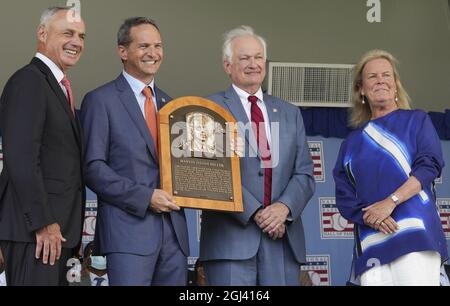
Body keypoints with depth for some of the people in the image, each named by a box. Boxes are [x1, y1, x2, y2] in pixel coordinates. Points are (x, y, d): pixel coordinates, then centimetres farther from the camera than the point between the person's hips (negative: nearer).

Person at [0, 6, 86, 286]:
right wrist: (43, 223, -20)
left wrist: (59, 225, 12)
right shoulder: (28, 81, -11)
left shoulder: (58, 87, 20)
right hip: (35, 230, -9)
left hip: (56, 230, 10)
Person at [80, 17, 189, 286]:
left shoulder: (170, 103, 19)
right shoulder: (101, 100, -1)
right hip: (128, 226, -6)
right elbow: (93, 168, -8)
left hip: (174, 229, 6)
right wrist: (145, 196, -15)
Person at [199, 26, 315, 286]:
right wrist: (255, 213, -13)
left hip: (283, 238, 4)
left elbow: (305, 174, 11)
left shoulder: (290, 114, 18)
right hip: (232, 237, -4)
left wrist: (284, 207, -8)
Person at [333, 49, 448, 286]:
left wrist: (391, 201, -14)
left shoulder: (416, 120, 14)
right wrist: (370, 218, -9)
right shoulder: (352, 143, 20)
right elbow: (344, 196, 12)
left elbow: (430, 164, -2)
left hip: (414, 233, -3)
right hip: (371, 242, 3)